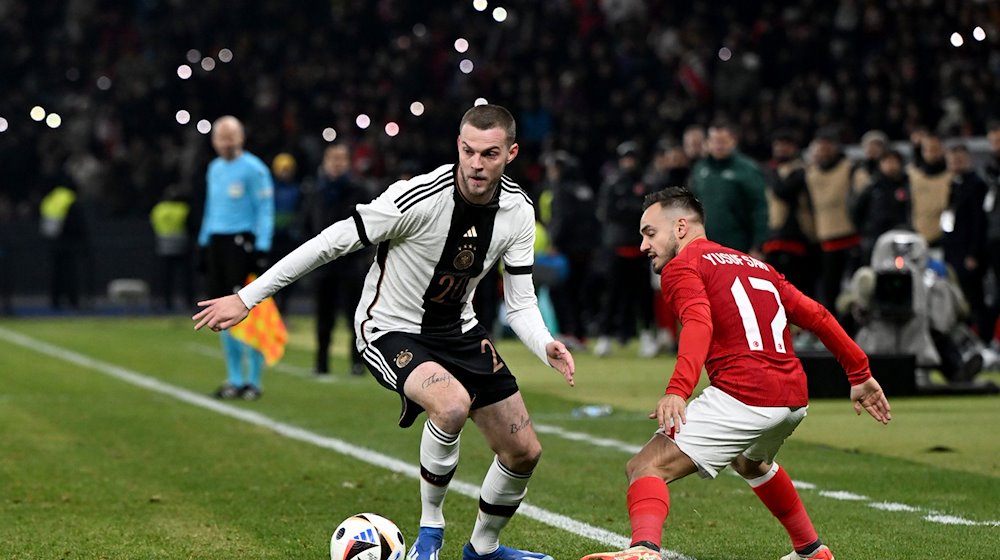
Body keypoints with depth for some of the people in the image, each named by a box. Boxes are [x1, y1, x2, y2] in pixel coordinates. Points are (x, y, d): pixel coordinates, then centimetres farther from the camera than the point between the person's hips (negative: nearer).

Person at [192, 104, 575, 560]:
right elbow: (334, 242, -22)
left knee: (523, 453, 5)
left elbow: (520, 304, -4)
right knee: (453, 404, -36)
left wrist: (545, 346, -27)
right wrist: (246, 298, -20)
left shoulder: (518, 211, -10)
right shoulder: (417, 198, -28)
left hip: (458, 331, 6)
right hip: (391, 330, -6)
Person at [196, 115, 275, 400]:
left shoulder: (253, 168, -6)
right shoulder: (214, 169, 16)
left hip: (242, 242, -7)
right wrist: (204, 243, 20)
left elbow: (265, 210, -9)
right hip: (216, 242, 7)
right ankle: (235, 379, 16)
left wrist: (261, 248, -16)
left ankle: (253, 381, -4)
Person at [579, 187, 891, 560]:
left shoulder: (682, 267, 3)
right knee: (750, 462, 39)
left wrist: (677, 391, -31)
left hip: (742, 396, -8)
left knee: (647, 468, -13)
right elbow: (817, 316, 24)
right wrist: (860, 374, 29)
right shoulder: (756, 265, 26)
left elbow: (699, 325, -17)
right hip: (794, 400, 8)